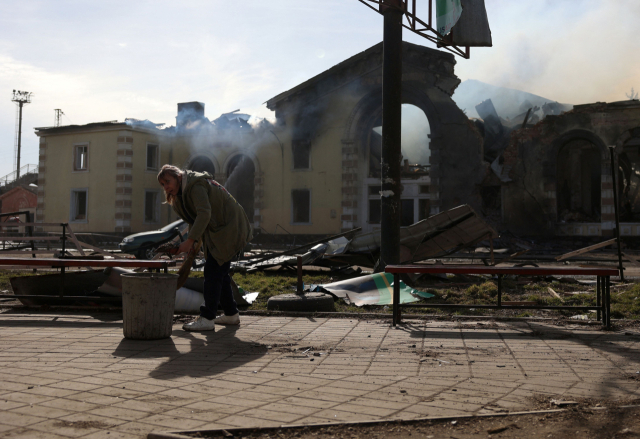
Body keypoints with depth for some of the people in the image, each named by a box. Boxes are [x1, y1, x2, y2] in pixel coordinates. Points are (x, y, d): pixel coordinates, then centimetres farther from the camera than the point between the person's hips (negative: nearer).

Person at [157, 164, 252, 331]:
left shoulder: (196, 186, -18)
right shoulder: (183, 192, 13)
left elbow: (204, 214, -30)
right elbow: (194, 218, 17)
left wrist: (190, 240, -31)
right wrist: (192, 243, 7)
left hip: (229, 230, -10)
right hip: (219, 231, 11)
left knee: (213, 272, -12)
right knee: (220, 272, 15)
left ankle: (207, 319, -10)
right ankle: (231, 314, 25)